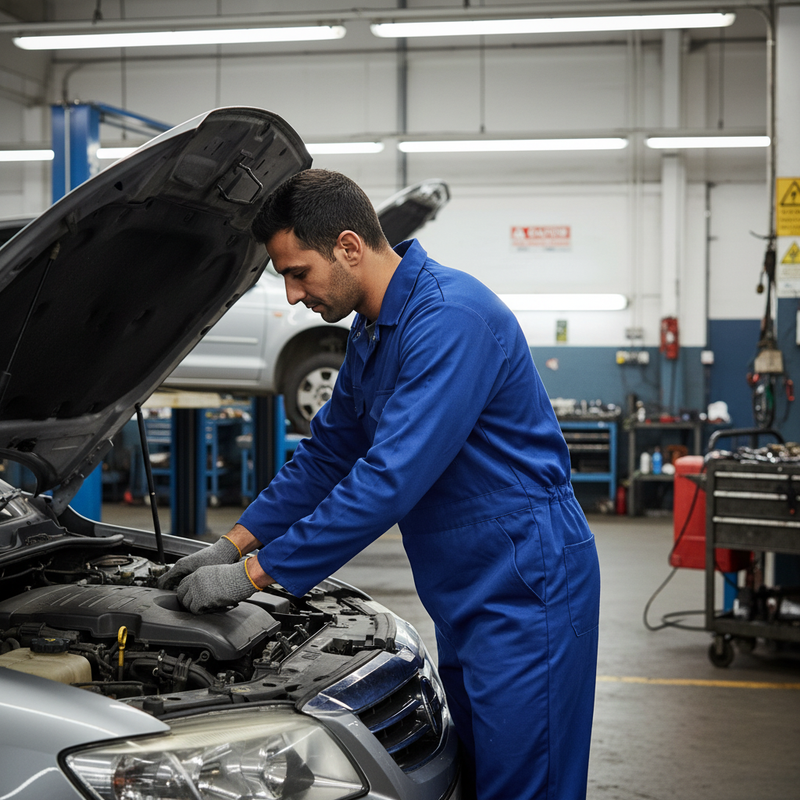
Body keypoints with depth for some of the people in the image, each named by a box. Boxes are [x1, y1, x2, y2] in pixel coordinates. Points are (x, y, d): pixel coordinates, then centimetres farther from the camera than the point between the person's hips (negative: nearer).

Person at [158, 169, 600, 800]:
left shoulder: (449, 318, -22)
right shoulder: (372, 332, 12)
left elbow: (390, 478, -27)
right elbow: (327, 453, 22)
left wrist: (254, 574, -21)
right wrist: (234, 544, 13)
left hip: (525, 583, -10)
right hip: (466, 594, 10)